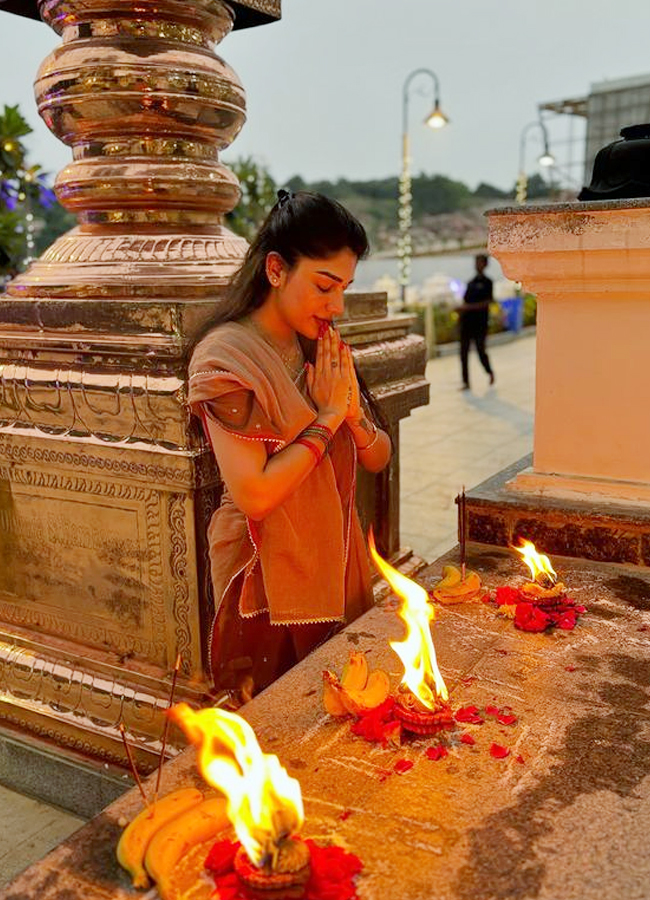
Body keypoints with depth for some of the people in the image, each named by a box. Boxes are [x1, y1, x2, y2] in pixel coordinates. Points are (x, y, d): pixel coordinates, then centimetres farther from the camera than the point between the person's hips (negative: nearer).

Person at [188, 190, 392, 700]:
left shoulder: (324, 350, 6)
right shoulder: (227, 356, -15)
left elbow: (379, 459, 8)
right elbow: (253, 495, -24)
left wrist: (353, 413, -11)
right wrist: (328, 418, -17)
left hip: (340, 571, 7)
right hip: (271, 584, -6)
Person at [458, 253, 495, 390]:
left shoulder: (487, 282, -3)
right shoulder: (470, 283, 15)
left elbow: (487, 302, -13)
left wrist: (468, 307, -19)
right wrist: (461, 309, 1)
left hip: (480, 323, -6)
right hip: (467, 321, 6)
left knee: (481, 351, 1)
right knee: (464, 352, 1)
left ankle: (490, 372, 29)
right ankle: (466, 382, 6)